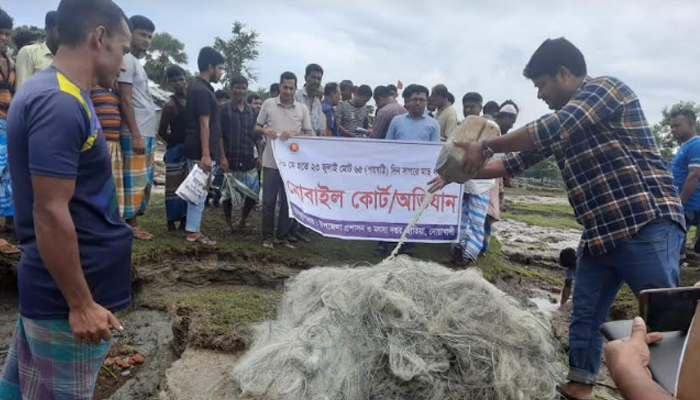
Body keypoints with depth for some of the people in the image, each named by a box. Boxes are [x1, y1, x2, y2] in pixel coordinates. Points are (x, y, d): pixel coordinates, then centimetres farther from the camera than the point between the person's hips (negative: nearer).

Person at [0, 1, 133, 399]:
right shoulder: (61, 103, -22)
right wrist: (81, 304, -19)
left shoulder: (54, 93, 9)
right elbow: (50, 215, -24)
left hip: (51, 286, 9)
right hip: (67, 295, -9)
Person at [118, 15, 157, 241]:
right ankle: (130, 224, 3)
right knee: (134, 180, -4)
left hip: (147, 133, 10)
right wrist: (136, 135, -19)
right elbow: (126, 101, -15)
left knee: (143, 181, 13)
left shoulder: (138, 63, 20)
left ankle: (134, 221, 20)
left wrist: (145, 135, 17)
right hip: (136, 134, -10)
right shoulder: (127, 60, -8)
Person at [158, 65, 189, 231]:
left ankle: (184, 220, 22)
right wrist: (175, 142, 2)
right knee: (174, 186, -2)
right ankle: (171, 222, 6)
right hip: (176, 151, -6)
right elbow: (162, 132, -8)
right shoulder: (170, 104, -9)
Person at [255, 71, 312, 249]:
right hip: (271, 161, -1)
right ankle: (268, 237, 15)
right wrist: (265, 130, -14)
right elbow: (256, 128, 9)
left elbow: (309, 134, 3)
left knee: (288, 201, 7)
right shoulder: (268, 104, 3)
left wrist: (294, 134, -16)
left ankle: (283, 236, 18)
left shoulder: (302, 109, 5)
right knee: (269, 200, 4)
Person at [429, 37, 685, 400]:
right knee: (584, 316, 11)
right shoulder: (561, 124, 16)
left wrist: (485, 147, -12)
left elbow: (547, 132, -21)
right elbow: (518, 161, 19)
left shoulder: (606, 88, -8)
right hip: (599, 234, 8)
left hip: (647, 225, -8)